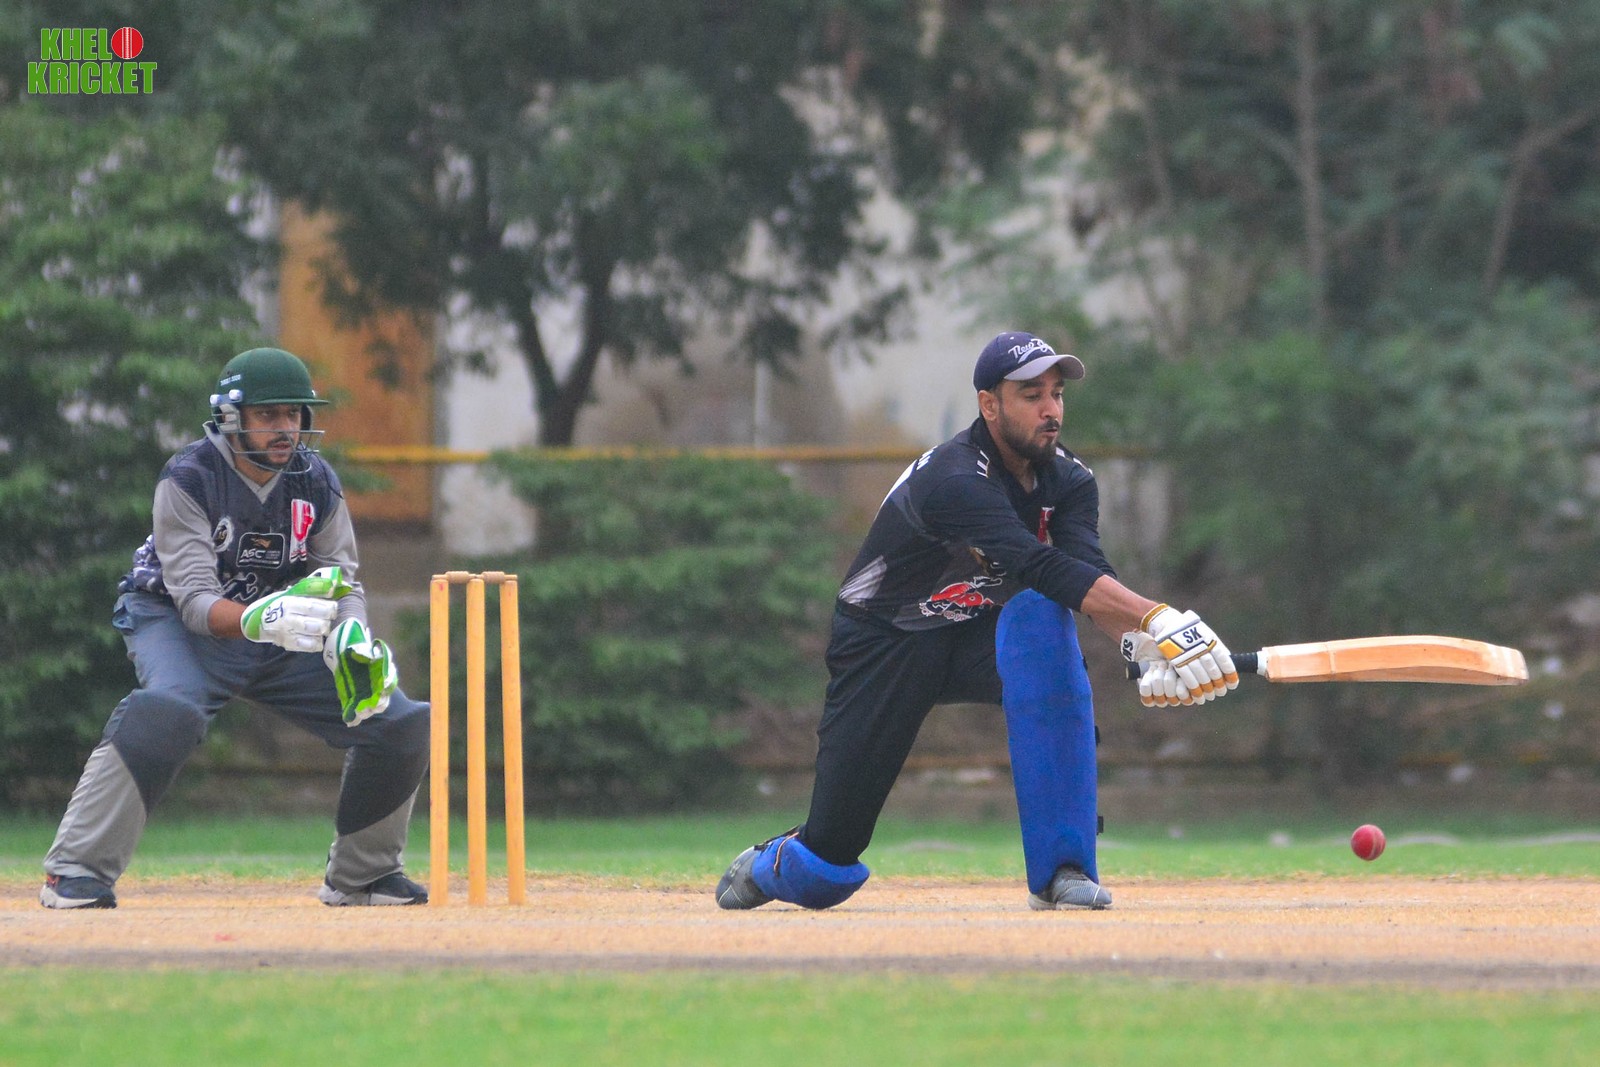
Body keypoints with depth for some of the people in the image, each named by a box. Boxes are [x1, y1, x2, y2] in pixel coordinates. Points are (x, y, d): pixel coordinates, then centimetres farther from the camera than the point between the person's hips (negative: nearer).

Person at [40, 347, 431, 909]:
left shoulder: (316, 483, -7)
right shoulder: (187, 480, -23)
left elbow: (343, 585, -5)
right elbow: (195, 600, -30)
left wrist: (350, 643, -29)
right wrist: (261, 620, -51)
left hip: (280, 635, 5)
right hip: (177, 623, -5)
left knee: (401, 723, -4)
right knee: (169, 709, -38)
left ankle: (359, 874, 17)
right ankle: (76, 872, -30)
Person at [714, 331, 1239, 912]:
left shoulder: (1068, 480, -9)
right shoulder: (954, 480, -31)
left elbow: (1090, 572, -26)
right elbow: (1046, 570, -44)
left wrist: (1142, 643, -47)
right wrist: (1158, 620, -55)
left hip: (977, 638, 4)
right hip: (884, 643, -4)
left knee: (1042, 617, -33)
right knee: (824, 876, -7)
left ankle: (1061, 867, -29)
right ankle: (769, 863, 37)